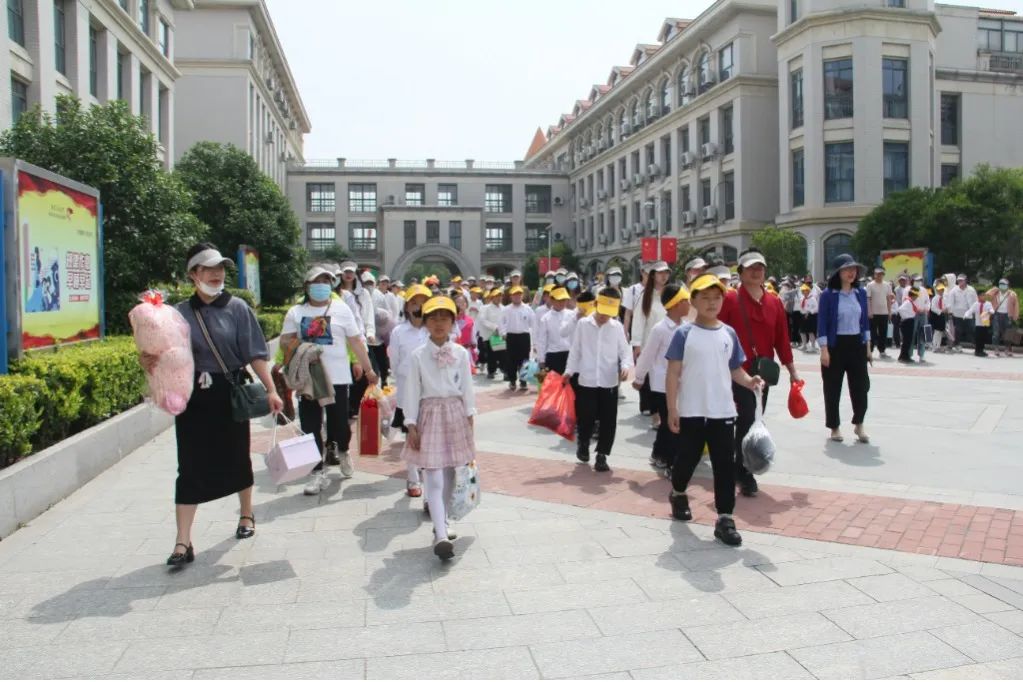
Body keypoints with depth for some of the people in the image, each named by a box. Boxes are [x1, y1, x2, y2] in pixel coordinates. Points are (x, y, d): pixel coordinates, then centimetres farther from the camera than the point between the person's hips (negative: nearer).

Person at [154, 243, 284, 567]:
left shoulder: (237, 308, -2)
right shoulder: (180, 312, 1)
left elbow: (255, 354, -4)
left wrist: (271, 390, -11)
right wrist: (149, 362, -21)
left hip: (231, 394, -1)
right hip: (193, 398, 1)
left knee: (236, 459, 13)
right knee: (191, 467, 0)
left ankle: (246, 515, 37)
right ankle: (183, 543, 4)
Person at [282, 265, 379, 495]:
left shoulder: (341, 309, 2)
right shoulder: (295, 312, 6)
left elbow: (356, 341, 2)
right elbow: (284, 341, 5)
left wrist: (368, 369, 1)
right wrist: (299, 346, -17)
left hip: (337, 378, -1)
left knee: (340, 423, 5)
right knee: (310, 427, 3)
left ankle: (342, 451, 37)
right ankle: (318, 472, 14)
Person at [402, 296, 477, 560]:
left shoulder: (461, 353, 2)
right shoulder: (418, 355, -5)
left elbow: (467, 388, 6)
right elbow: (413, 391, -4)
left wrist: (469, 417, 5)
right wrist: (412, 425, -6)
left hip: (455, 414, 3)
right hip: (430, 414, -3)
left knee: (449, 474, 11)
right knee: (434, 477, -8)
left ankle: (442, 524, 27)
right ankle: (441, 536, -13)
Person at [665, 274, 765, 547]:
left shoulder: (729, 333, 4)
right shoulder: (684, 333, -7)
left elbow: (735, 369, 11)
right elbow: (673, 373, -7)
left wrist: (749, 381, -11)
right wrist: (672, 409, -10)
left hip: (722, 411, 3)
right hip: (691, 411, -3)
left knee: (725, 465, 1)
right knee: (688, 458, 13)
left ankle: (724, 519, 7)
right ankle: (678, 494, 42)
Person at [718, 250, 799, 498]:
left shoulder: (774, 303, 8)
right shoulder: (730, 300, -7)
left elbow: (781, 339, 11)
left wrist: (792, 371, 11)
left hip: (763, 373, 5)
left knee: (754, 421, 12)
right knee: (747, 421, -7)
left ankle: (741, 468, 28)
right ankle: (744, 474, 6)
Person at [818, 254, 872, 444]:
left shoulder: (861, 293, 6)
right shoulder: (828, 294, -8)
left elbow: (865, 320, 12)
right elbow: (822, 323, -9)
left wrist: (868, 346, 9)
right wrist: (824, 350, -14)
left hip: (856, 344, 4)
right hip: (835, 346, -4)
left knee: (861, 386, 4)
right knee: (833, 388, 4)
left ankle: (859, 425, 22)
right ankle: (834, 427, 18)